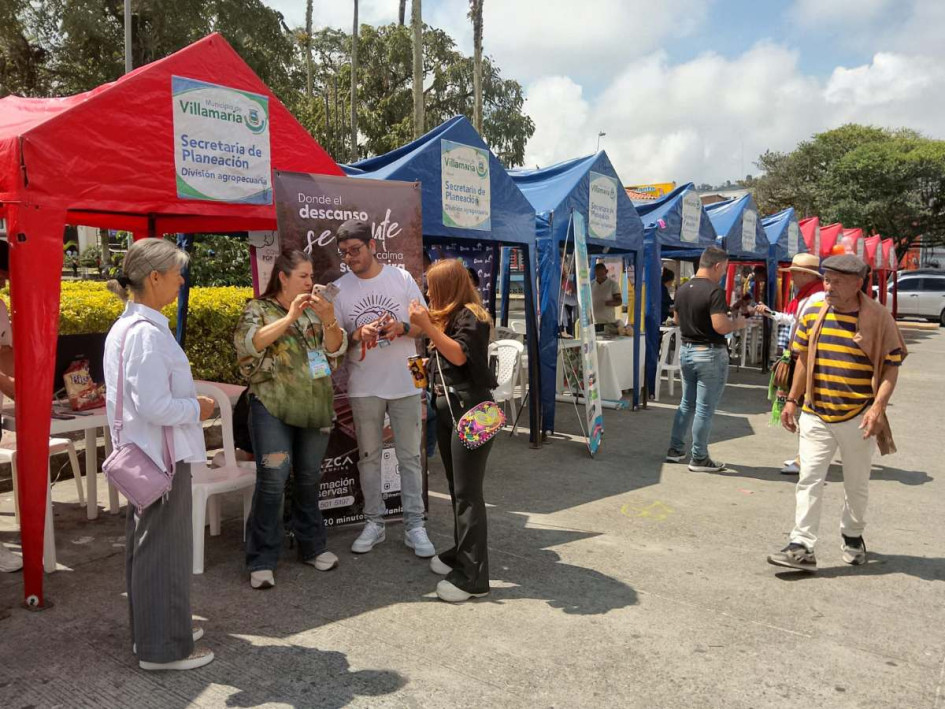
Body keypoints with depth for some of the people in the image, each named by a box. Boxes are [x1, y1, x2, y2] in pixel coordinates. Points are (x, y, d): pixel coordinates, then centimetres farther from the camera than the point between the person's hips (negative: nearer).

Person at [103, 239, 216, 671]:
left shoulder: (124, 327, 9)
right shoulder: (147, 333, -23)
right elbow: (155, 406, -26)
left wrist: (190, 403, 11)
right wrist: (197, 409, -10)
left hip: (142, 455, 10)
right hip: (162, 457, -10)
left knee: (145, 545, 20)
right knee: (164, 550, 2)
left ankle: (152, 631, 35)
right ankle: (163, 648, 16)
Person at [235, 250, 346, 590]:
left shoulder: (315, 310, 12)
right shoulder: (258, 308, 1)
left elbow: (336, 349, 6)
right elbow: (248, 343, -16)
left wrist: (329, 320, -12)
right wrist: (289, 317, -20)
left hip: (315, 407, 5)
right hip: (273, 407, -4)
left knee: (309, 478, 12)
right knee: (273, 479, -9)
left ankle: (311, 546, 27)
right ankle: (262, 560, 1)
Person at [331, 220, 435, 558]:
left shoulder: (401, 278, 1)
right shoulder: (339, 289, 2)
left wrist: (401, 328, -17)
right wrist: (359, 334, -18)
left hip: (404, 381, -1)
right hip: (363, 386, 1)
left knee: (409, 456, 3)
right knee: (369, 455, 10)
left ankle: (414, 525, 12)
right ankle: (374, 522, 22)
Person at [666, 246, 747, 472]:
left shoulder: (682, 289, 6)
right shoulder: (714, 291, -19)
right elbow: (721, 327, -25)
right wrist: (737, 323, -6)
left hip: (686, 350, 8)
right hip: (710, 354, -8)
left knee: (686, 404, 18)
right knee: (705, 409, 1)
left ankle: (675, 449, 25)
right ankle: (699, 458, 9)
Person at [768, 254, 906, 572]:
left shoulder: (877, 317, -8)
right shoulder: (813, 313, 3)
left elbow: (891, 366, -7)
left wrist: (878, 407, -18)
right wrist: (792, 400, 10)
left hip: (857, 417, -2)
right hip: (815, 414, 2)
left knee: (856, 483, 14)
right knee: (809, 480, -3)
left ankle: (852, 536, 36)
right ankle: (802, 547, -1)